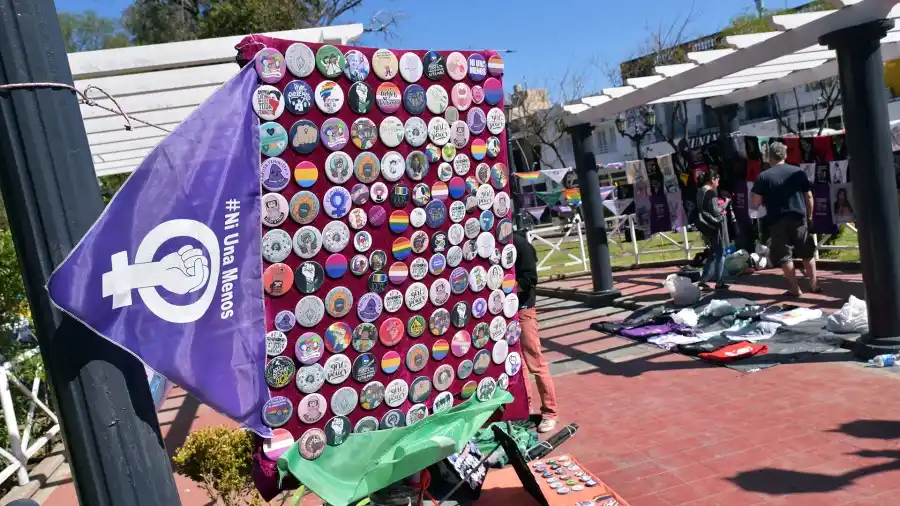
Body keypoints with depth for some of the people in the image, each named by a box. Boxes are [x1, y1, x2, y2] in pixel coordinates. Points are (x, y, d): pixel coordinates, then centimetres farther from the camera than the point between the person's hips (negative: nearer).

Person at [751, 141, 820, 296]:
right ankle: (814, 284, 21)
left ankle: (795, 289, 8)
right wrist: (809, 216, 18)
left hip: (777, 221, -3)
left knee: (784, 256, 6)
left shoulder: (764, 176, -6)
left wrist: (763, 203, 16)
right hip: (799, 218, 3)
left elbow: (755, 204, -8)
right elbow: (809, 197, 6)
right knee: (807, 253, 18)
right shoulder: (798, 172, 2)